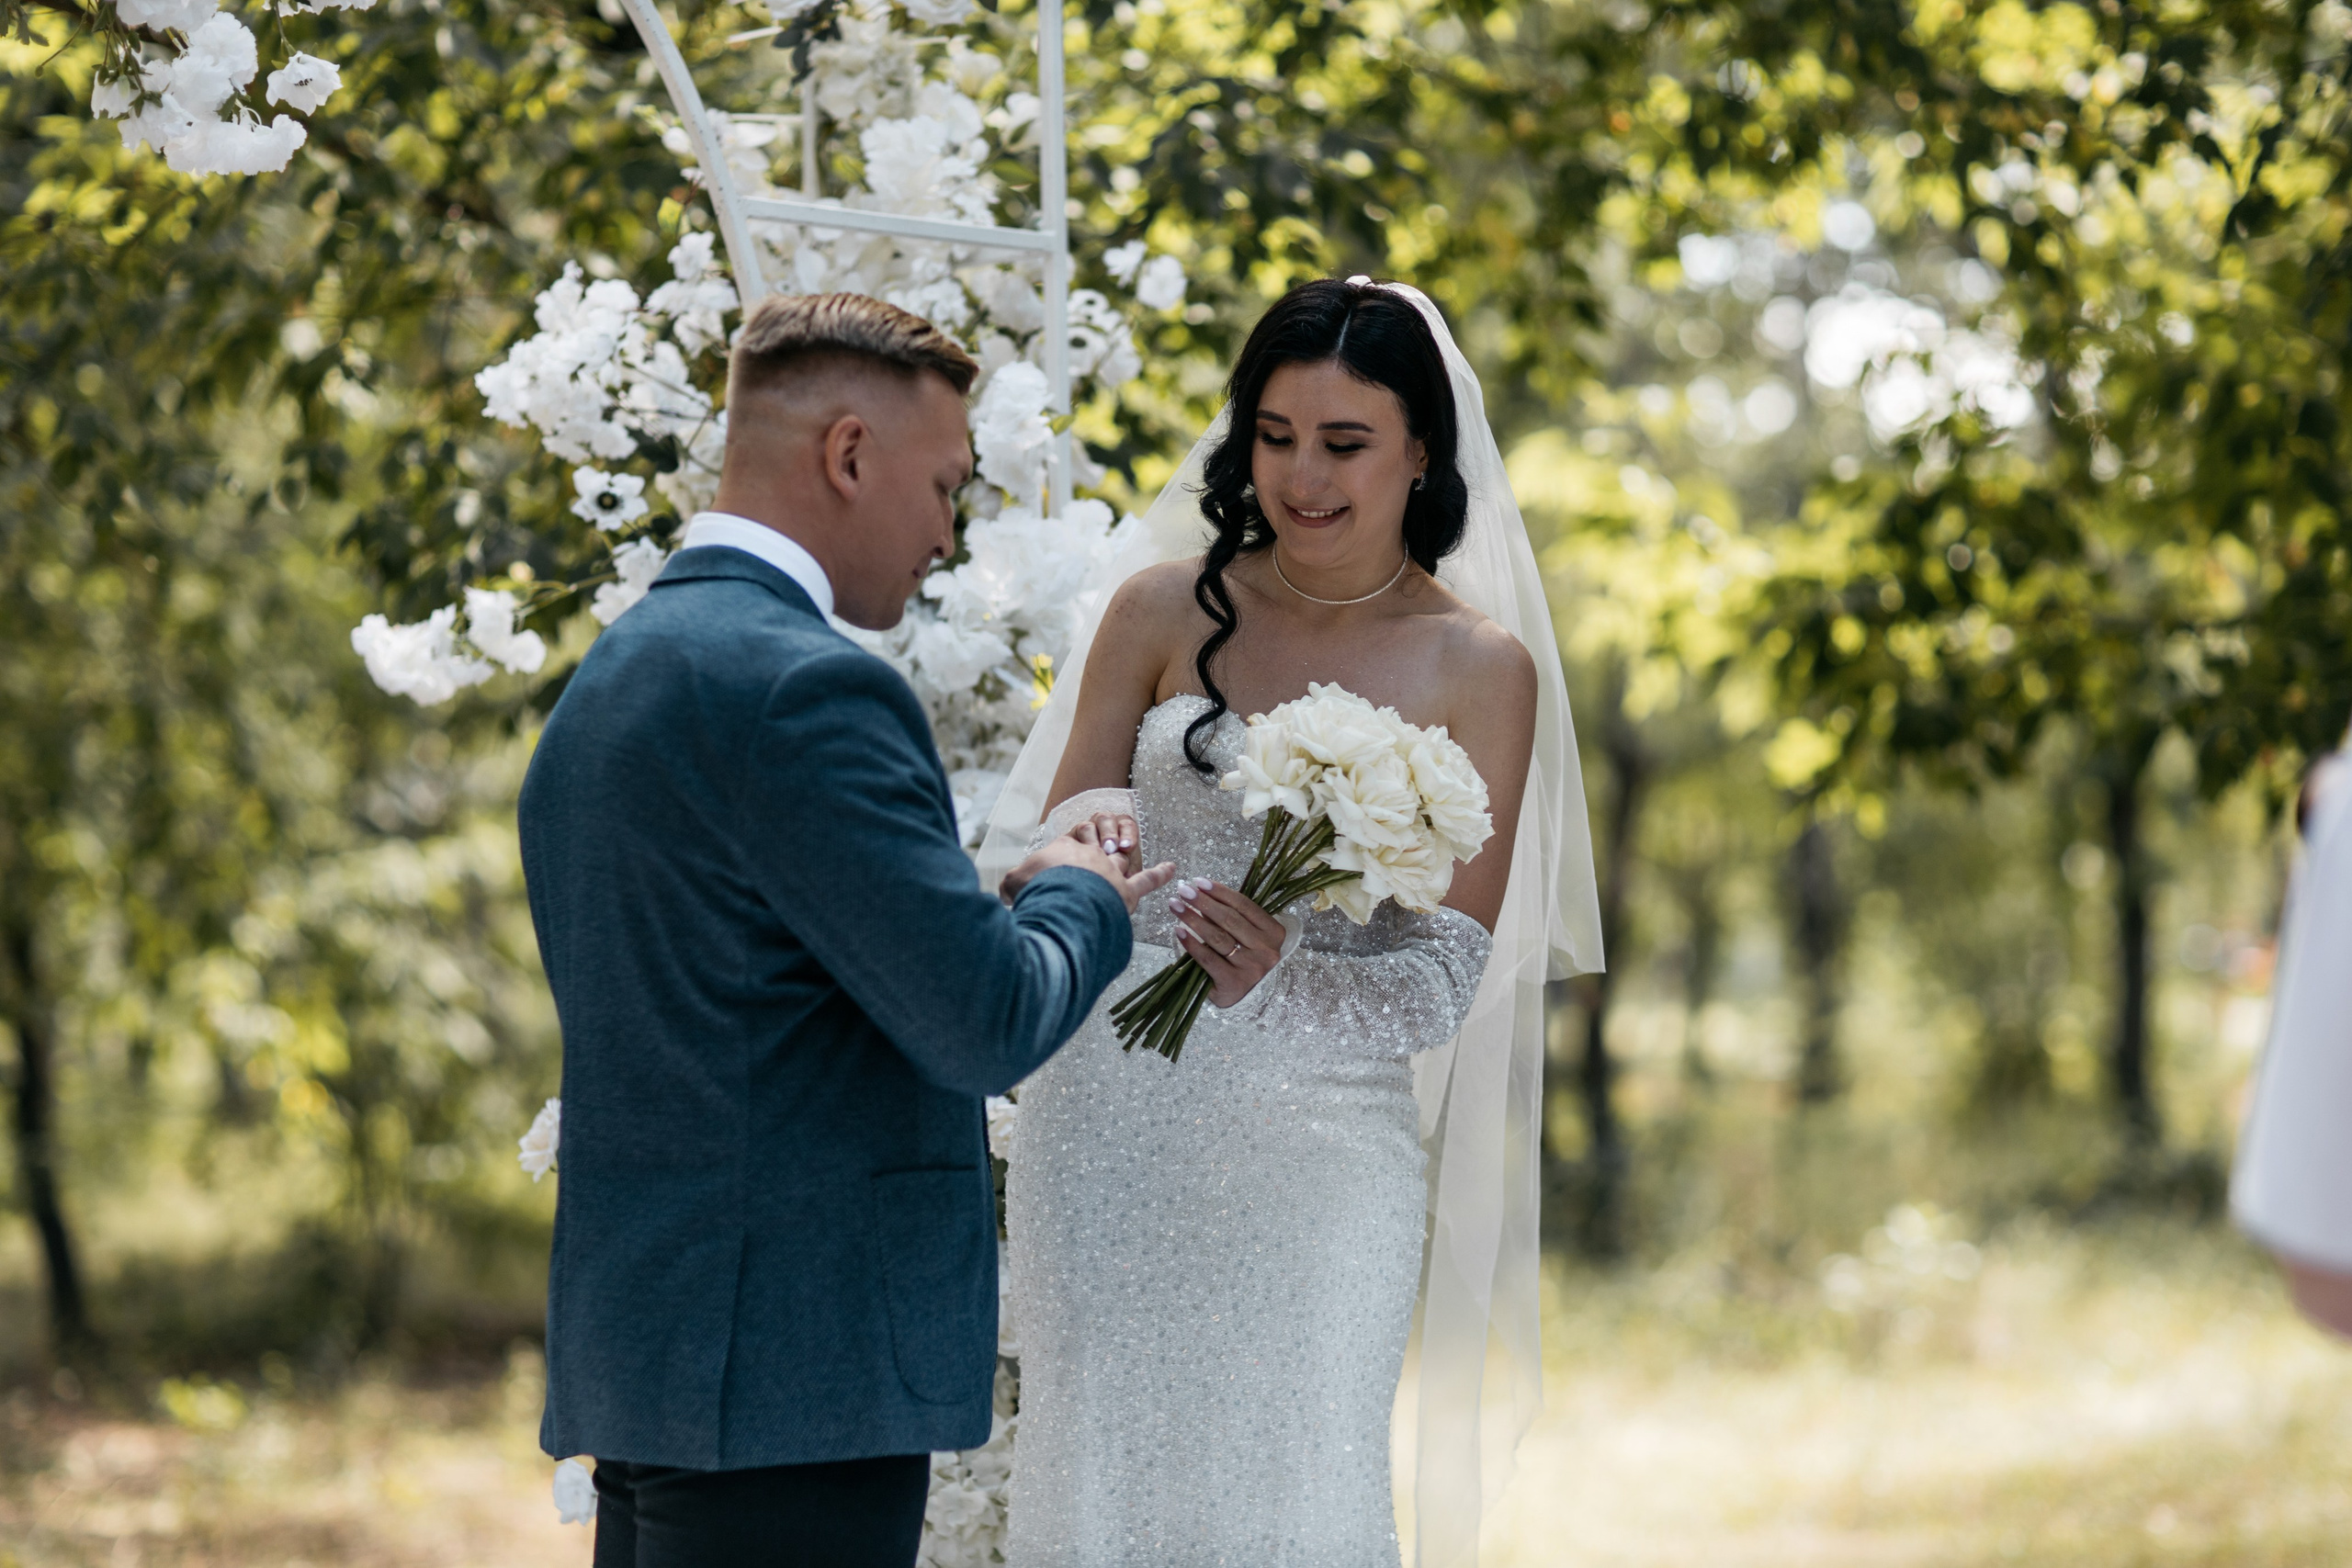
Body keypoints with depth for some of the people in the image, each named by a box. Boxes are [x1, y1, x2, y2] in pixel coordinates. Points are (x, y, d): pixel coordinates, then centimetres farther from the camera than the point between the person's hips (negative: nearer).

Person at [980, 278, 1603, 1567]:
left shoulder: (1480, 669, 1)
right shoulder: (1166, 610, 4)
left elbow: (1453, 967, 0)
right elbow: (1051, 839, 10)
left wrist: (1282, 979, -19)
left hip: (1319, 1151, -1)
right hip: (1115, 1122, 1)